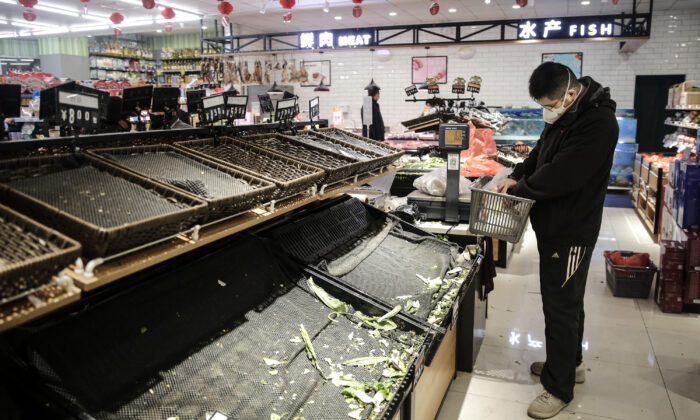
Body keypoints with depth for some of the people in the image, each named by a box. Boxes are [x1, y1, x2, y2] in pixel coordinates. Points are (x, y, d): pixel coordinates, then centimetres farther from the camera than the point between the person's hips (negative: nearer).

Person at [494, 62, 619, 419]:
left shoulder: (597, 123, -23)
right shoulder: (562, 116, 7)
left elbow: (560, 175, -28)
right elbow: (541, 153, 16)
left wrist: (519, 188, -14)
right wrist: (517, 176, -2)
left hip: (571, 231, -10)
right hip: (554, 225, 10)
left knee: (561, 306, 0)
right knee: (566, 301, 22)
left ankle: (559, 388, 15)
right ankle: (569, 363, 41)